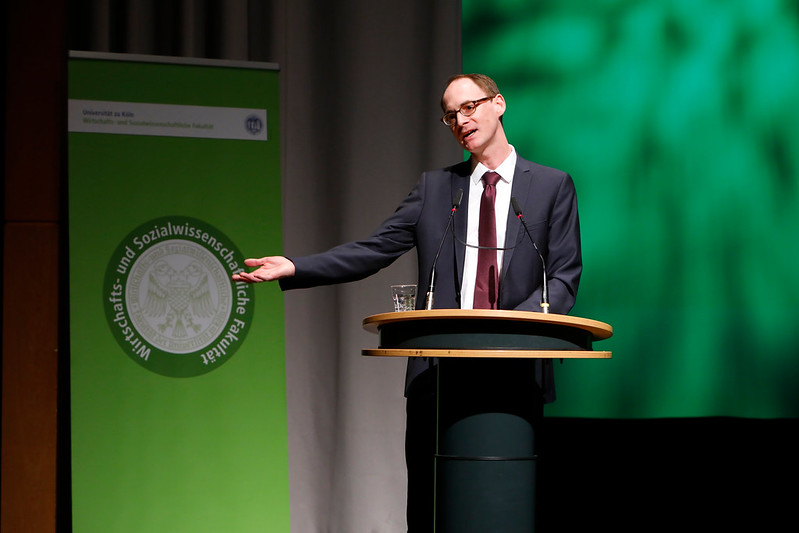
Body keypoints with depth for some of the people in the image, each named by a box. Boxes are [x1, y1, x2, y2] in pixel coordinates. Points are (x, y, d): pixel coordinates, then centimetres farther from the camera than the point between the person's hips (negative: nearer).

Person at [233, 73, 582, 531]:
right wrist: (294, 269, -4)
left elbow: (564, 276, 2)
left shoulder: (552, 186, 8)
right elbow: (373, 251, 8)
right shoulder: (434, 188, 15)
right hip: (439, 371, 2)